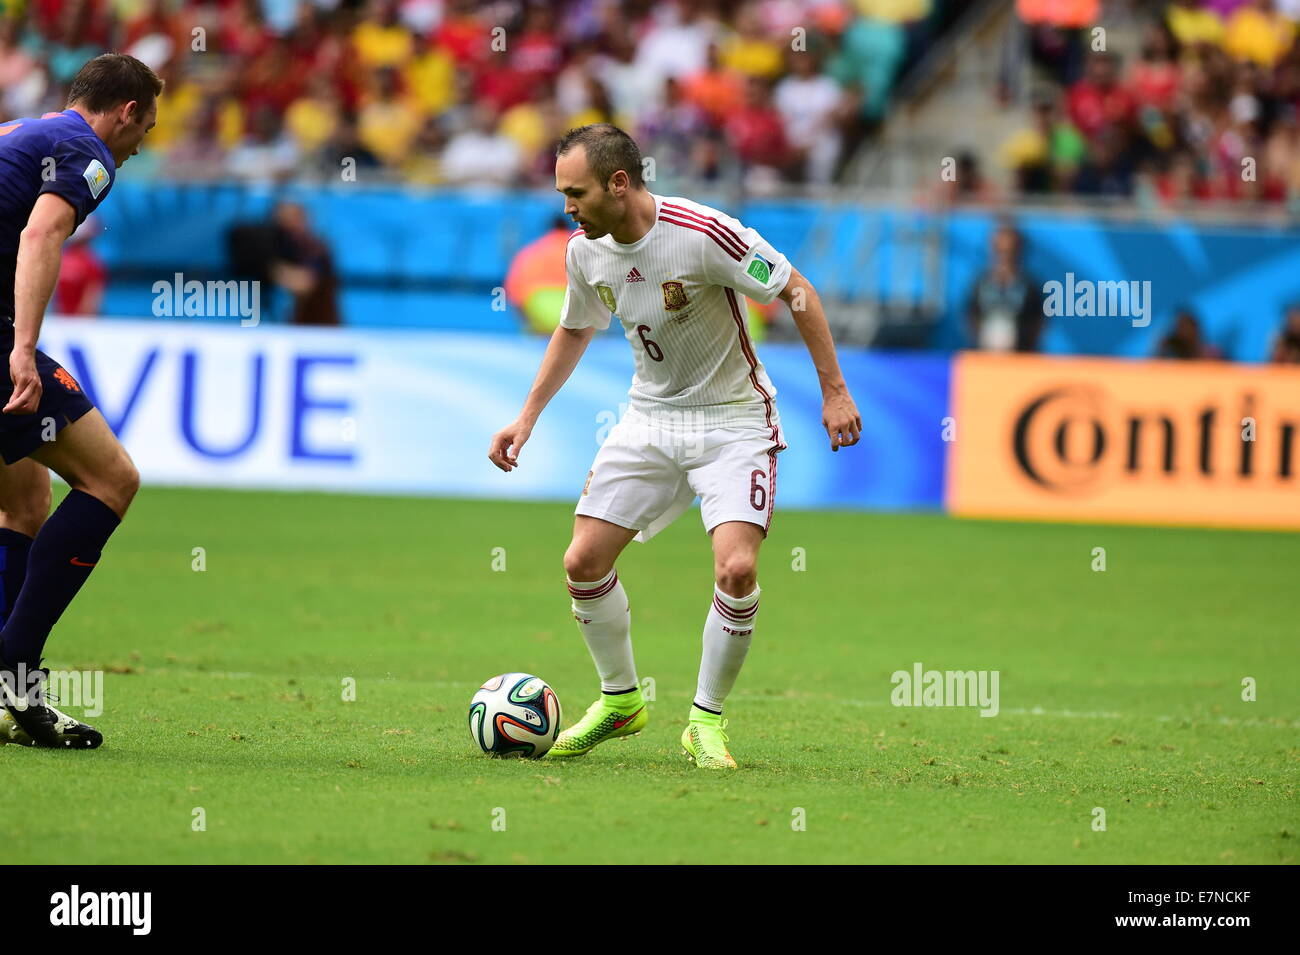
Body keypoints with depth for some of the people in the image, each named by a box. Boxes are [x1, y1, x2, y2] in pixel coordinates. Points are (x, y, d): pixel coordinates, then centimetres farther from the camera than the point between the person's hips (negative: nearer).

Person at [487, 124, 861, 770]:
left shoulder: (702, 233, -25)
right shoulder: (586, 250, -5)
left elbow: (797, 292, -15)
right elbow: (575, 330, 16)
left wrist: (834, 391, -15)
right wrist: (528, 417, 13)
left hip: (732, 419, -6)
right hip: (649, 418, 6)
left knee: (736, 569, -21)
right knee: (584, 561, -3)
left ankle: (706, 722, -3)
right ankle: (620, 701, 20)